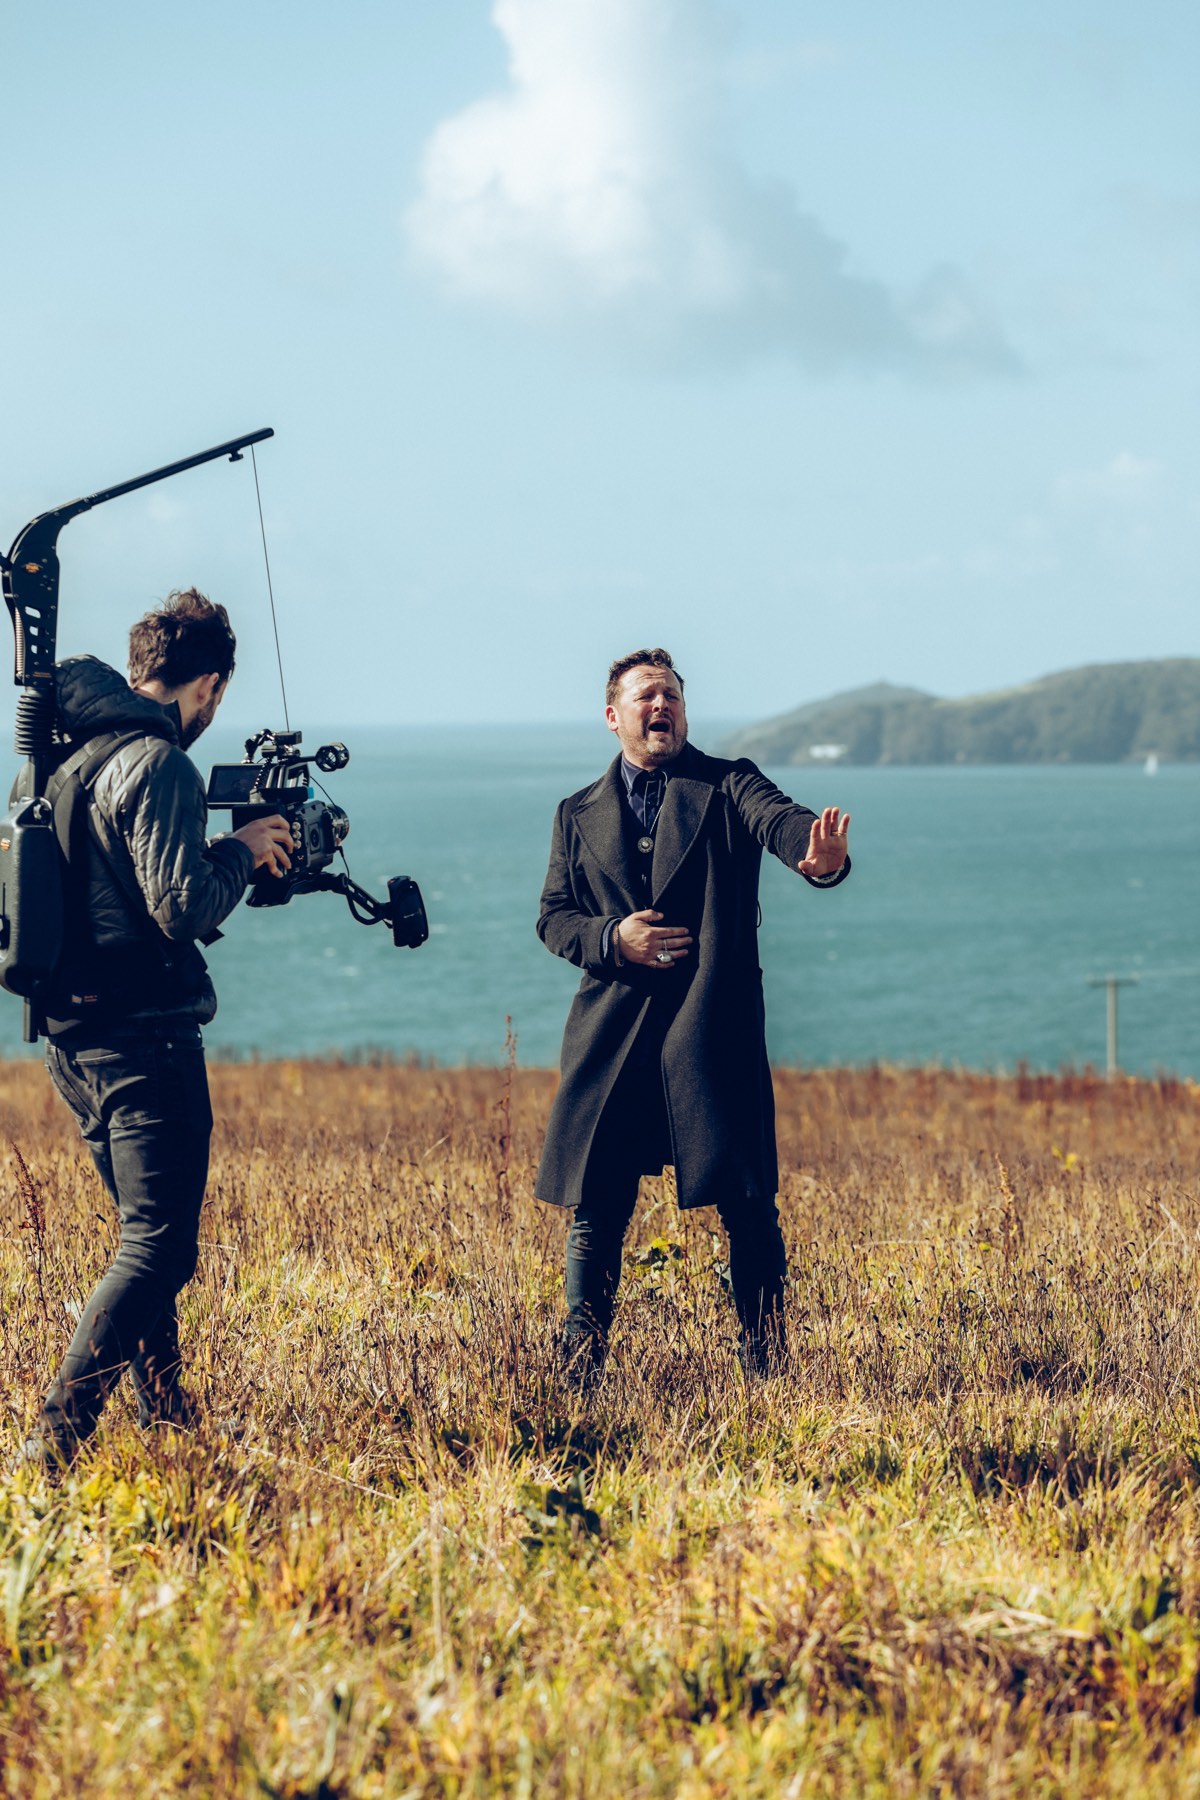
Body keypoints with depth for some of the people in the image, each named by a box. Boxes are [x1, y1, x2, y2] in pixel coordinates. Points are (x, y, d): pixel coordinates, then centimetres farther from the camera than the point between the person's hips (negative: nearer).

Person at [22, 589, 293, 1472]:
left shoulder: (69, 752, 12)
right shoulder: (157, 764, -16)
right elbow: (183, 909, -21)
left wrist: (222, 852, 18)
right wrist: (241, 851, -4)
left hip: (74, 1035, 10)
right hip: (143, 1036, -10)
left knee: (148, 1235, 21)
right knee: (159, 1249, -9)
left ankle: (167, 1421, 29)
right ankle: (57, 1440, -18)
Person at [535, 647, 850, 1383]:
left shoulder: (727, 786, 5)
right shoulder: (579, 815, 16)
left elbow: (779, 821, -16)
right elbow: (553, 916, 14)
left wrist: (820, 855, -40)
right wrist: (610, 936, -8)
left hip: (713, 1029, -2)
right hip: (613, 1036, 3)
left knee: (747, 1204, -4)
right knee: (596, 1206, 4)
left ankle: (767, 1364, 7)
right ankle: (579, 1371, 16)